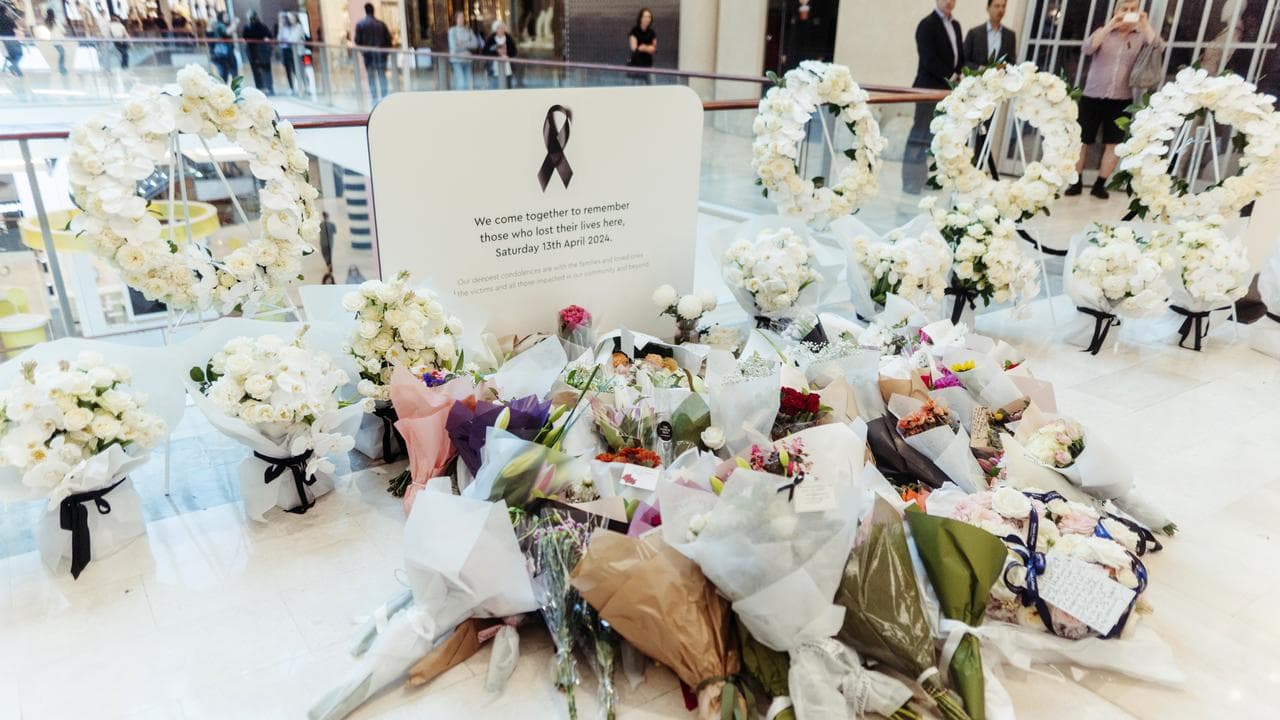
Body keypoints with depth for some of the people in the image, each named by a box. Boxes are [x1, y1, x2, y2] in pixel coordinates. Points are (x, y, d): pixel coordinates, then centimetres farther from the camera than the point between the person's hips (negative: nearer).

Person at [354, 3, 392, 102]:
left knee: (371, 77, 7)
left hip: (368, 54, -1)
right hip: (381, 54, 1)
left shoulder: (360, 24, -6)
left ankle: (375, 99, 8)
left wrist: (363, 48, 12)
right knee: (382, 75, 9)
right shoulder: (381, 23, -3)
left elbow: (357, 40, -6)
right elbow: (388, 38, -1)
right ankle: (384, 97, 10)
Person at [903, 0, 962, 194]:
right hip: (930, 88, -7)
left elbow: (959, 56, 20)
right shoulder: (927, 25, -6)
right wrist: (951, 77, -16)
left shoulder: (955, 25, 18)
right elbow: (929, 59, -15)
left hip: (948, 89, 7)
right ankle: (910, 181, -2)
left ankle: (923, 178, 9)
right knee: (920, 135, -5)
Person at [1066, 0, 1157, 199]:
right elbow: (1087, 48, -11)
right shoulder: (1104, 32, 7)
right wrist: (1110, 24, -16)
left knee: (1113, 144, 1)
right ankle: (1077, 183, 10)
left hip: (1121, 100, 1)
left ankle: (1100, 185, 10)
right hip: (1093, 96, 0)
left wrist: (1145, 23, -12)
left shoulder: (1141, 36, 6)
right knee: (1081, 141, 1)